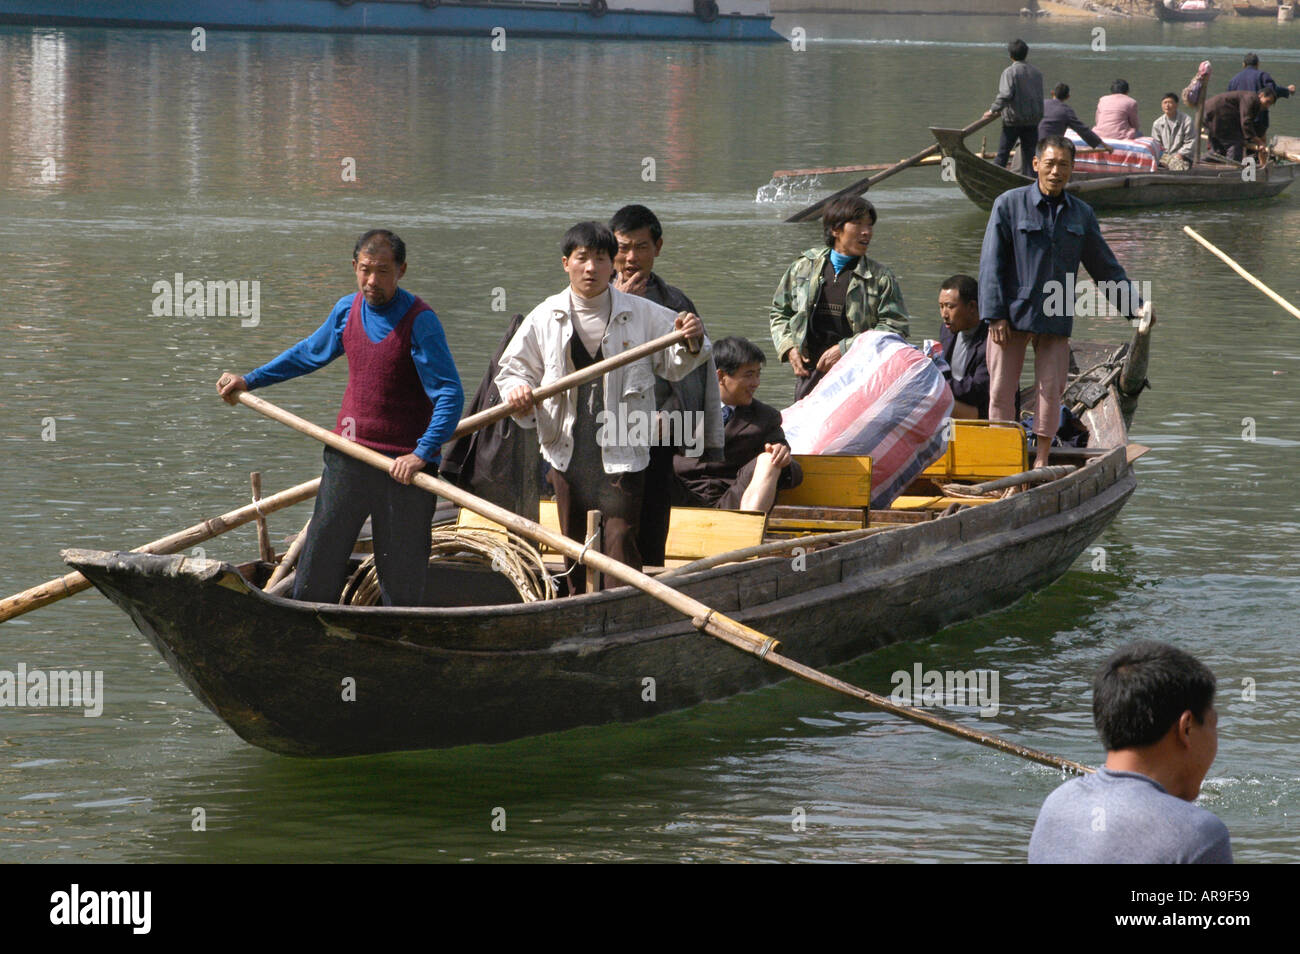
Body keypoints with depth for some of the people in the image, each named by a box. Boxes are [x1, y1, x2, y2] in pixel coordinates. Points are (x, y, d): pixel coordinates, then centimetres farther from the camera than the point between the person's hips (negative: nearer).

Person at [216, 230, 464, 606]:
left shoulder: (419, 321, -12)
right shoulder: (347, 310, 6)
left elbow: (450, 395, -17)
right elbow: (310, 353, 27)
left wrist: (422, 454, -28)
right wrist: (249, 381, 30)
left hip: (403, 465, -5)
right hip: (347, 457, 5)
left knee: (402, 582, 1)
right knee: (317, 568, 6)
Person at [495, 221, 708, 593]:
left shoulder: (643, 315, 1)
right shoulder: (545, 318, 4)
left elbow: (674, 365, 8)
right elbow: (514, 366, 10)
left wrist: (692, 343, -13)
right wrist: (517, 390, -12)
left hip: (621, 450, -3)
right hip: (568, 447, 3)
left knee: (621, 540, -11)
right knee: (572, 540, 13)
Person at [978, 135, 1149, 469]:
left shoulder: (1081, 214, 10)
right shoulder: (1009, 204, -1)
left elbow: (1105, 267, 16)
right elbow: (991, 264, -4)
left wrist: (1134, 304, 7)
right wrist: (995, 315, -11)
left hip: (1056, 317, 3)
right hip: (1012, 314, -3)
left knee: (1051, 389, 1)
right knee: (1002, 389, -1)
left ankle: (1041, 459, 10)